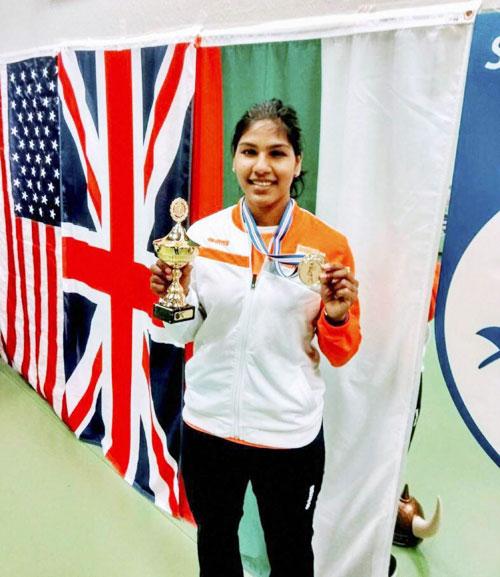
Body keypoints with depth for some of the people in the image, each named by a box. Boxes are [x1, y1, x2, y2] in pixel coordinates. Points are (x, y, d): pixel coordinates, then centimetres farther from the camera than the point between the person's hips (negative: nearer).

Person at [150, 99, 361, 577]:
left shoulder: (327, 243, -11)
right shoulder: (203, 234, -7)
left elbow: (340, 354, -3)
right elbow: (182, 335, 2)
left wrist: (337, 316, -23)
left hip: (291, 432, -1)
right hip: (208, 425, 2)